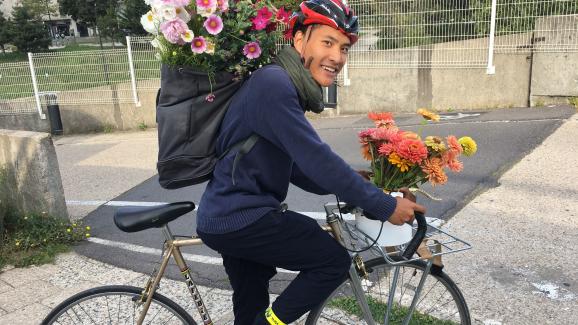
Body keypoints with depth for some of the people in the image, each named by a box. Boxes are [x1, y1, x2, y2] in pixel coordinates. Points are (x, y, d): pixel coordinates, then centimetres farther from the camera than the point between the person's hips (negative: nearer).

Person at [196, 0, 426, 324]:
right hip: (239, 218, -10)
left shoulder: (288, 88, 12)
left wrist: (356, 185, 5)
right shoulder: (273, 82, -20)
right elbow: (317, 160, -25)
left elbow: (298, 168, 13)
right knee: (334, 261, -5)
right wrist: (385, 206, -18)